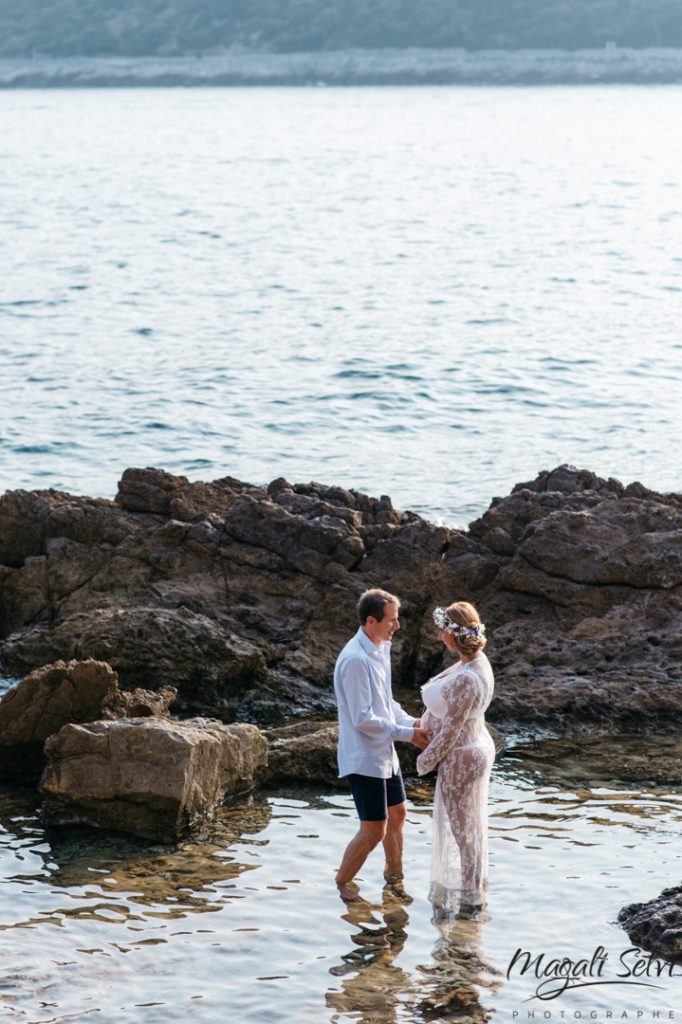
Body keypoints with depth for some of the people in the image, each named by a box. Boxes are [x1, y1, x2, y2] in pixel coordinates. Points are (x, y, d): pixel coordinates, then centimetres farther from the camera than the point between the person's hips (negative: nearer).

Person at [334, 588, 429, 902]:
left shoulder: (381, 649, 6)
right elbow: (363, 719, -25)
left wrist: (410, 722, 2)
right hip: (364, 757, -10)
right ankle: (343, 882, 15)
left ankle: (393, 873, 43)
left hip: (384, 754, 10)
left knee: (397, 813, 23)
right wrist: (405, 733, -18)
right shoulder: (355, 660, -25)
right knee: (373, 830, -4)